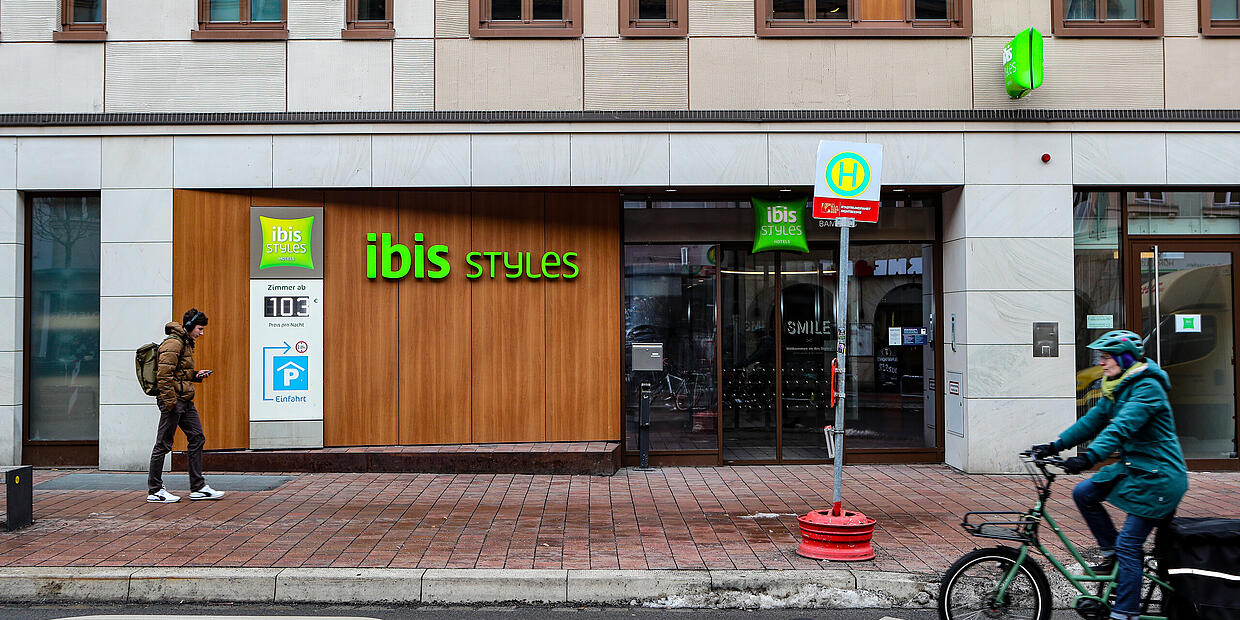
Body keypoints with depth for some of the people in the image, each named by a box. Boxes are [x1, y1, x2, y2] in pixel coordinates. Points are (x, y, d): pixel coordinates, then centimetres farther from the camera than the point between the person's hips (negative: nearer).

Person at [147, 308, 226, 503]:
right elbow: (164, 375, -20)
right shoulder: (173, 343, -13)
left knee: (197, 438, 8)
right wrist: (170, 402, -22)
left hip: (185, 401, 10)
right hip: (173, 400, -10)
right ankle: (155, 491, 7)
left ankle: (198, 488, 12)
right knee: (163, 445, -1)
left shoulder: (186, 343, 18)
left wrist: (197, 375, 11)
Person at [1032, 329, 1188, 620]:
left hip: (1157, 476, -9)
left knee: (1128, 544, -9)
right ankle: (1112, 552, 16)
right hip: (1131, 466, 9)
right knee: (1083, 493, 3)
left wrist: (1090, 457, -42)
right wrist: (1055, 446, 5)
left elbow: (1122, 427, -32)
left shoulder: (1147, 388, -20)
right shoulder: (1116, 389, 10)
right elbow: (1092, 421, 13)